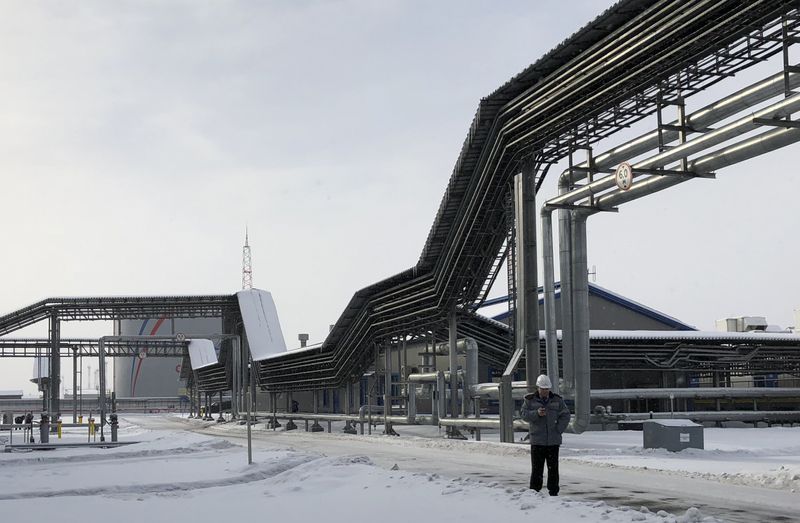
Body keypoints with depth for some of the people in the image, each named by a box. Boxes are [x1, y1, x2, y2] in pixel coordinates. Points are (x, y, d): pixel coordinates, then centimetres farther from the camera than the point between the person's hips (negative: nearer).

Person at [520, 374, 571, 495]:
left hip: (553, 441, 1)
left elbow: (565, 415, 7)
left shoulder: (557, 400, 7)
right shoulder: (530, 400, 4)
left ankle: (553, 492, 11)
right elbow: (524, 414, -3)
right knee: (537, 467, -3)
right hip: (537, 441, -1)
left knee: (553, 467, 4)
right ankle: (534, 491, 3)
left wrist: (558, 430, -4)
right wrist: (536, 413, -20)